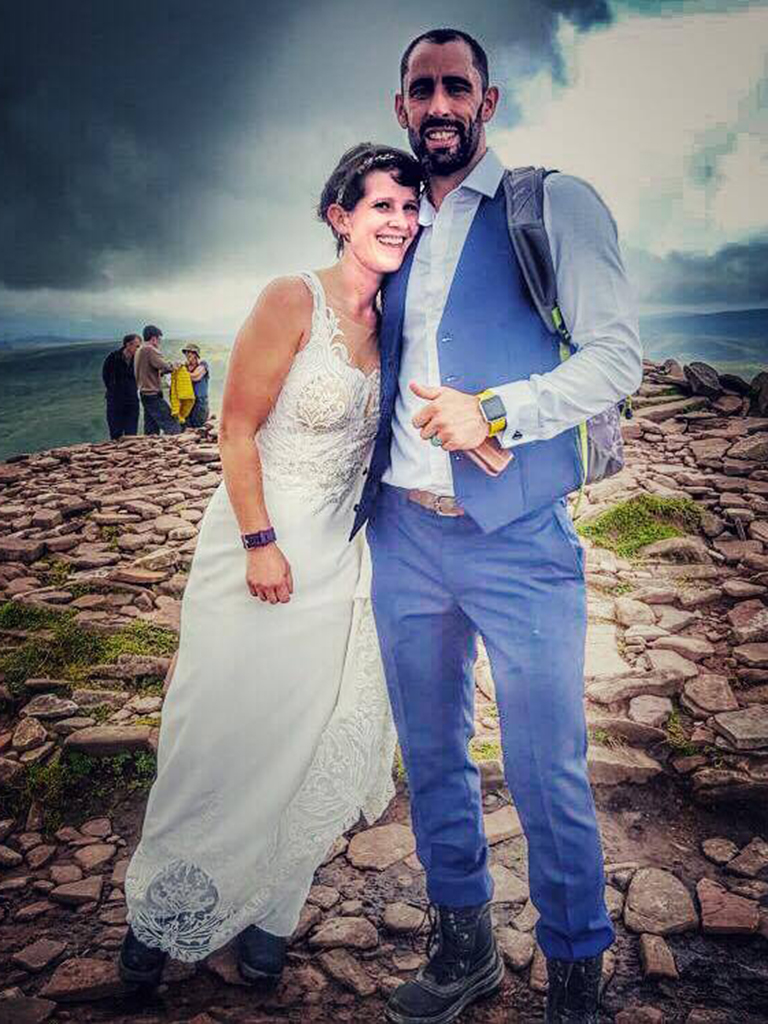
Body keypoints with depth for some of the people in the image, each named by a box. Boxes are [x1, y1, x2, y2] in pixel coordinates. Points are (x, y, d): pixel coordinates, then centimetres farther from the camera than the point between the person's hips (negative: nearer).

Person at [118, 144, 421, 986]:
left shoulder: (387, 324, 5)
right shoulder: (292, 300, -13)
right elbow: (237, 428, -14)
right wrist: (261, 543, -18)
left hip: (335, 560, 6)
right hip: (259, 546, -6)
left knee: (308, 741, 11)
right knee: (223, 734, 6)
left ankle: (264, 913, 32)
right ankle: (162, 911, 31)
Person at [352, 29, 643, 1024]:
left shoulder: (556, 205, 1)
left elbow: (616, 356, -7)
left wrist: (494, 412, -18)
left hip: (517, 537, -5)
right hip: (402, 534, 6)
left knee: (547, 774, 2)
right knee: (432, 757, 14)